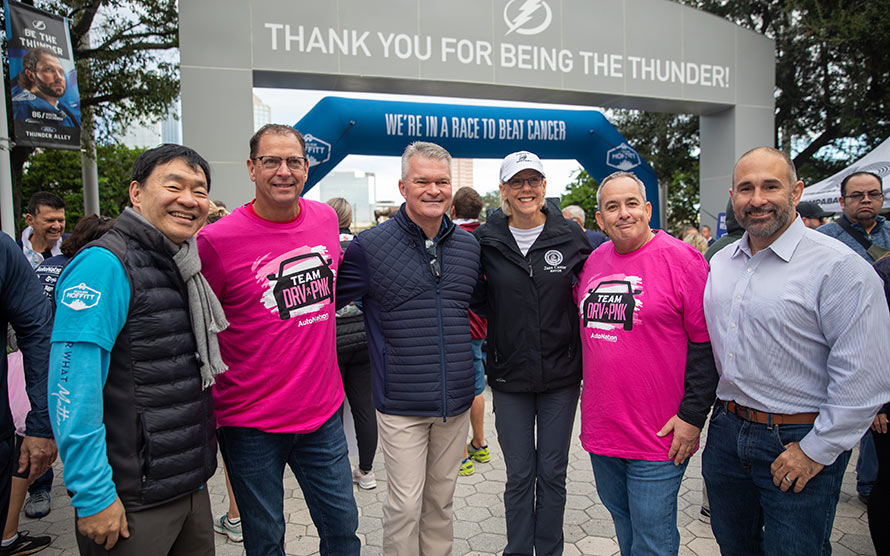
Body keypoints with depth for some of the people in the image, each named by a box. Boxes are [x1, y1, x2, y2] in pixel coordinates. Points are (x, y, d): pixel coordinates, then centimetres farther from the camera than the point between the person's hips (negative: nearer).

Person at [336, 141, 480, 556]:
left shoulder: (469, 245, 6)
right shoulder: (370, 247, -8)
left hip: (456, 401, 4)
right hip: (402, 404, -4)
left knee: (442, 499, 18)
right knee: (406, 504, 5)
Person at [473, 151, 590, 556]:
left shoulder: (571, 237, -2)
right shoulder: (485, 241, -4)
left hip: (561, 375, 1)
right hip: (509, 376, 0)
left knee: (552, 473, 12)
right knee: (519, 475, 9)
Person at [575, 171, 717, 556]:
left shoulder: (680, 258, -11)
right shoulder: (592, 262, 6)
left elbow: (706, 342, -12)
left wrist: (693, 415, -14)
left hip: (657, 437, -6)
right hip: (600, 430, 6)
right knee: (620, 517, 23)